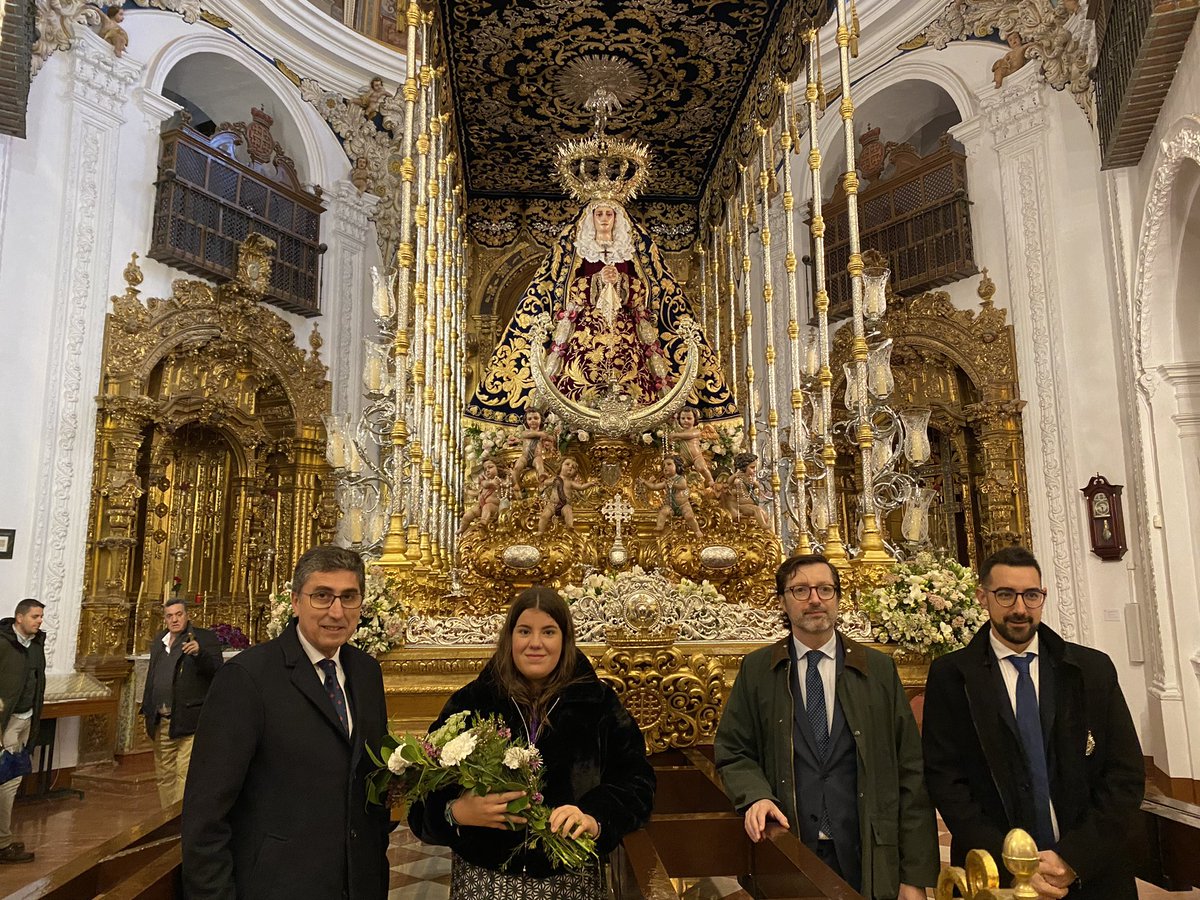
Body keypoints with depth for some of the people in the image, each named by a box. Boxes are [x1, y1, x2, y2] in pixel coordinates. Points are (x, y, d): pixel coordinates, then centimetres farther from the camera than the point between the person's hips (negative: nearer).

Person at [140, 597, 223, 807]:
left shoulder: (204, 638, -6)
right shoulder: (159, 641, 15)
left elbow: (219, 672, -15)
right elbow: (151, 677, 24)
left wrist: (199, 653, -31)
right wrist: (147, 709, 20)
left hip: (189, 722, -7)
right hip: (161, 723, 7)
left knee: (185, 775, -11)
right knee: (164, 775, 17)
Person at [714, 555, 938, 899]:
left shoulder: (879, 669, 1)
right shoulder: (756, 670, 1)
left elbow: (910, 774, 0)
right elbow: (733, 752, 6)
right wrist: (756, 795, -14)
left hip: (869, 863, 1)